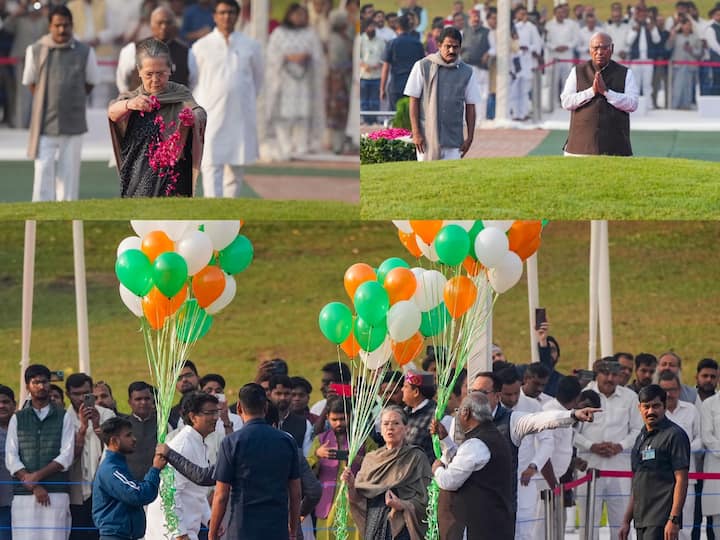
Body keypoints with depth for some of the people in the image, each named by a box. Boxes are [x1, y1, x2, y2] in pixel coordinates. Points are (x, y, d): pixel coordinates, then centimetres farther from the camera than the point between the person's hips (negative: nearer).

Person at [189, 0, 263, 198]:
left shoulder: (250, 46, 6)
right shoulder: (201, 47, 1)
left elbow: (258, 77, 20)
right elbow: (190, 79, 8)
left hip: (241, 118, 3)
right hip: (211, 116, -3)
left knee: (236, 167, 7)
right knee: (211, 166, -11)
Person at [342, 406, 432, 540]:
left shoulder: (417, 458, 0)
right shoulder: (371, 459, 14)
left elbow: (423, 501, -4)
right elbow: (358, 500, 14)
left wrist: (402, 505, -21)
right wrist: (351, 485, -5)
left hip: (401, 529, -4)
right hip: (374, 527, 4)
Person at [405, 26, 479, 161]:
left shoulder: (466, 72, 8)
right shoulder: (423, 66, 1)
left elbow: (470, 106, 11)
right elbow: (414, 101, 0)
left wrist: (470, 138, 5)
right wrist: (416, 133, -6)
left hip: (453, 140, 2)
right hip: (427, 137, -2)